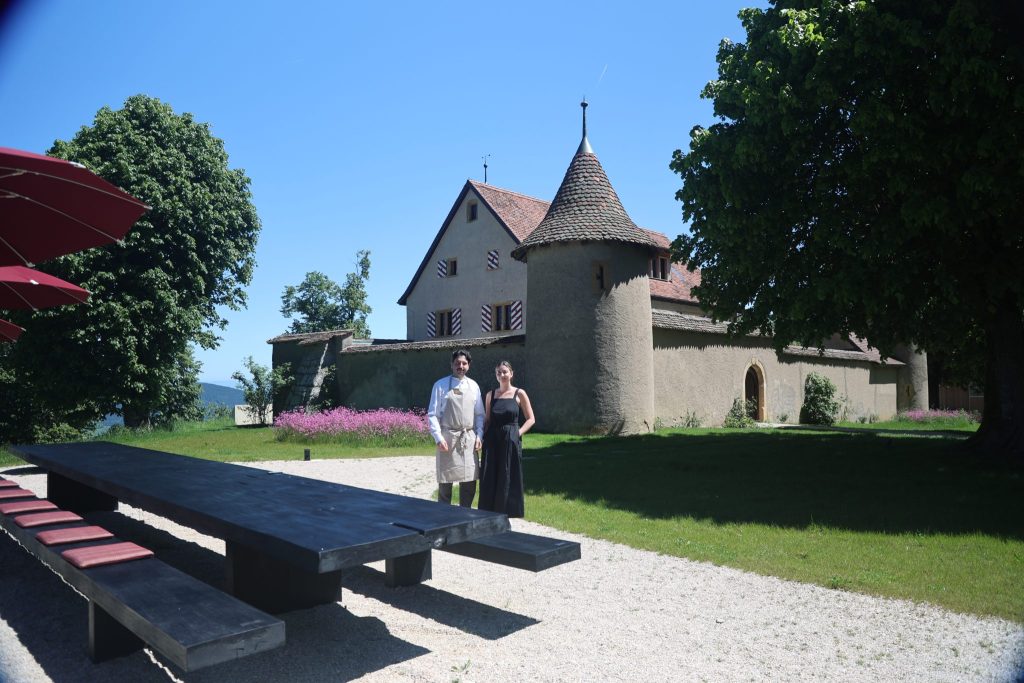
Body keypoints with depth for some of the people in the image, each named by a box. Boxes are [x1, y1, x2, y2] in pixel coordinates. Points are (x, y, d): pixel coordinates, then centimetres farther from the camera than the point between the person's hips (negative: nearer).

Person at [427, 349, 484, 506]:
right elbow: (432, 414, -4)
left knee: (469, 482, 8)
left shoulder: (473, 386, 8)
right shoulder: (441, 385, -3)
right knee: (445, 482, 2)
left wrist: (479, 435, 1)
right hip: (448, 438, -3)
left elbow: (479, 414, 12)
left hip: (469, 438, 4)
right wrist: (438, 438, -13)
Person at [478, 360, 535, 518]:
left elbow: (530, 419, 0)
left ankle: (506, 513, 15)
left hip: (511, 441, -2)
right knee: (490, 479, 4)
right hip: (492, 441, 3)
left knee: (508, 479, 3)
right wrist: (483, 436, -3)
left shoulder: (519, 394, -1)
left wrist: (518, 433, -12)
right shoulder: (491, 395, 8)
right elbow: (487, 420, 12)